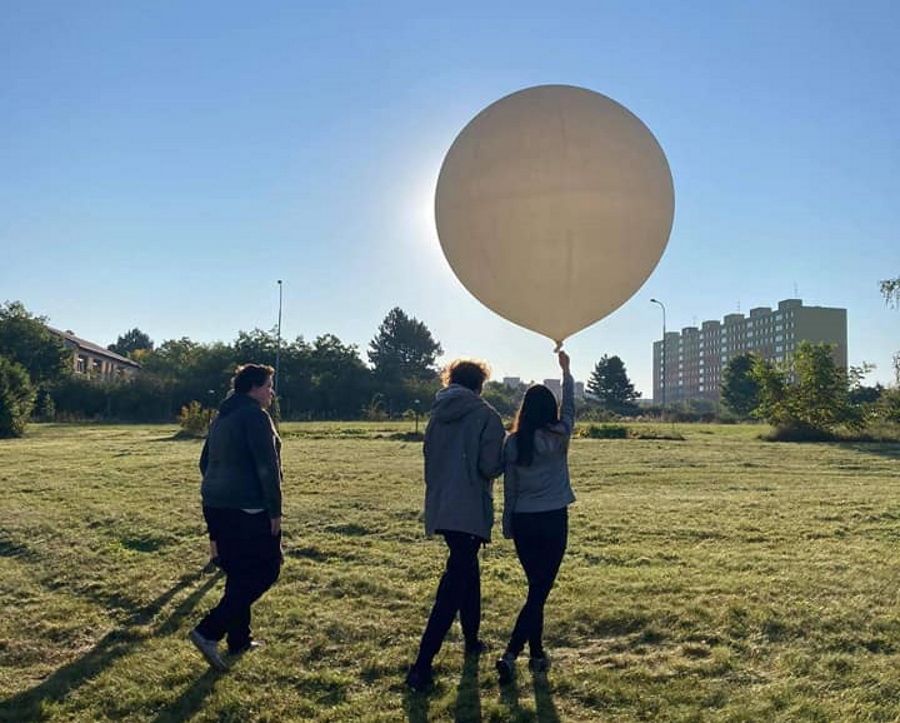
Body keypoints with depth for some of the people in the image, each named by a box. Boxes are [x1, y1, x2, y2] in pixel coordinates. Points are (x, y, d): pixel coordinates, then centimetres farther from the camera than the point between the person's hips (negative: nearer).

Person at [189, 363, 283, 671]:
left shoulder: (222, 416, 15)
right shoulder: (255, 415, -14)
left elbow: (205, 461, 21)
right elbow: (267, 467, -19)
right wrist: (275, 511, -15)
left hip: (216, 506, 9)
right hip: (248, 508, -9)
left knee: (238, 572, 17)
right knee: (265, 569, 0)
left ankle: (239, 639, 23)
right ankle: (209, 631, -7)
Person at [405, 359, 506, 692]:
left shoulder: (438, 414, 8)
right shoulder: (484, 415, -11)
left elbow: (430, 459, 13)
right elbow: (490, 466, -17)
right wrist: (506, 454, 3)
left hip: (440, 509, 7)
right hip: (469, 511, -7)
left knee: (467, 571, 24)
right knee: (454, 585, -4)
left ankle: (472, 640, 38)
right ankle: (421, 666, -7)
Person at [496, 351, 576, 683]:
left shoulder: (512, 442, -3)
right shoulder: (559, 436, -9)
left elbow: (509, 488, 3)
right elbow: (569, 406, 10)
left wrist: (508, 525, 14)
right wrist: (566, 370, 22)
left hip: (523, 522, 3)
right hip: (553, 520, -3)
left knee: (536, 587, 17)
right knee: (540, 590, 0)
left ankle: (537, 654, 24)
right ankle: (511, 654, -10)